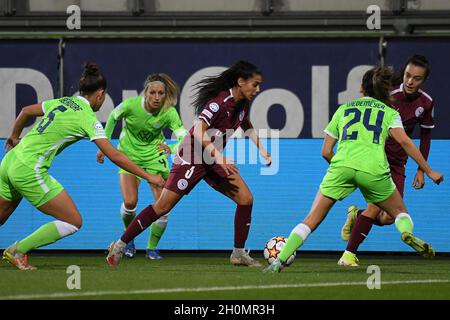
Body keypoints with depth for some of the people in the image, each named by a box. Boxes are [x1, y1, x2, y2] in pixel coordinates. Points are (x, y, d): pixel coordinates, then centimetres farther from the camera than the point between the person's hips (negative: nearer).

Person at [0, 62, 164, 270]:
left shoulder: (62, 102, 12)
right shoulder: (88, 119, -9)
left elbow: (26, 111, 24)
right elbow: (115, 156, -12)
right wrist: (148, 177, -7)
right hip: (29, 171, -8)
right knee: (73, 222, -1)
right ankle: (17, 251, 1)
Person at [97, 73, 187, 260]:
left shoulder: (169, 113, -22)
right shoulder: (130, 105, -23)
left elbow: (184, 138, -28)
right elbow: (113, 117, -2)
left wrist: (171, 149, -49)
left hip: (155, 156, 1)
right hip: (128, 155, -1)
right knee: (130, 203, -16)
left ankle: (152, 248, 11)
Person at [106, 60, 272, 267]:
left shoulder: (242, 104, 3)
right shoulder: (220, 102, -23)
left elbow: (246, 125, 26)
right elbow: (198, 131, -32)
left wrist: (262, 150, 20)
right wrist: (218, 156, -40)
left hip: (214, 160, 8)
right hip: (192, 158, -8)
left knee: (246, 199, -4)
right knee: (163, 206, -7)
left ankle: (239, 254, 7)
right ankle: (120, 245, 4)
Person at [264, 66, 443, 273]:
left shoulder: (343, 109, 26)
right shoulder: (389, 112, 20)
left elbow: (326, 152, 23)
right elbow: (404, 141, 2)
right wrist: (428, 171, 5)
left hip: (341, 164, 1)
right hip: (374, 169, -1)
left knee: (312, 219, 6)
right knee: (400, 211, 19)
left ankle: (279, 261, -6)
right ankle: (406, 232, -15)